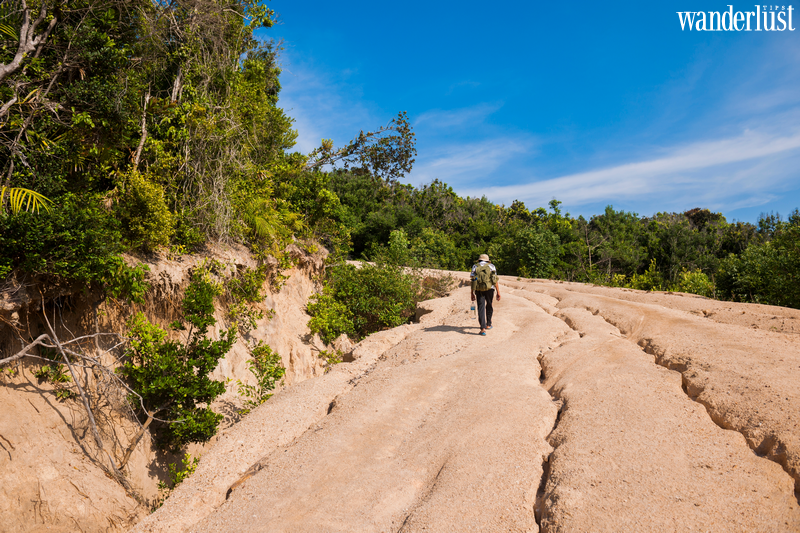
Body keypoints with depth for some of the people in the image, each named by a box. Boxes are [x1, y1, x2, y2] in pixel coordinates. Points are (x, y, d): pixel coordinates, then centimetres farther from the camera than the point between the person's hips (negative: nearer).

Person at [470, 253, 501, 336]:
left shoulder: (475, 267, 14)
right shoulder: (491, 266, 12)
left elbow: (472, 280, 5)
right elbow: (496, 280, 3)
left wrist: (472, 293, 8)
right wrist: (498, 293, 4)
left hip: (479, 290, 0)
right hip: (489, 288, 0)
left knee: (481, 307, -1)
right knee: (489, 306, 20)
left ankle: (483, 328, -13)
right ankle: (488, 324, 31)